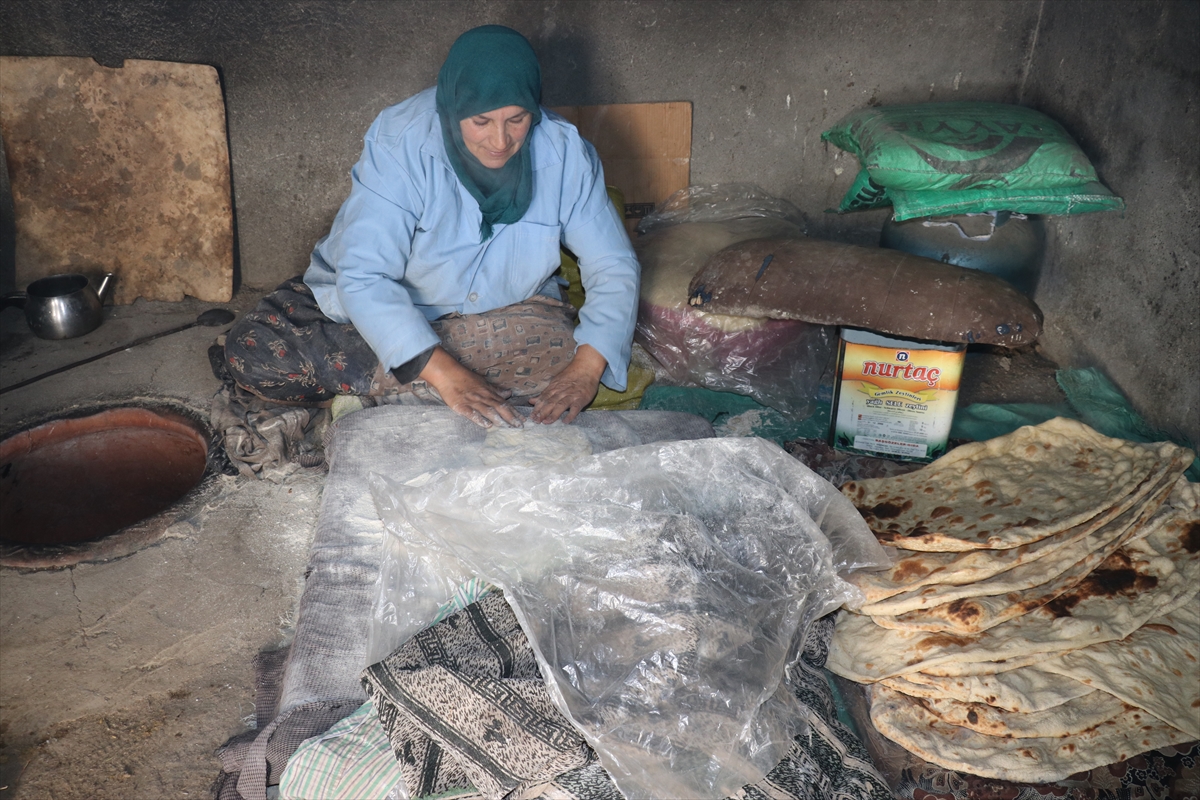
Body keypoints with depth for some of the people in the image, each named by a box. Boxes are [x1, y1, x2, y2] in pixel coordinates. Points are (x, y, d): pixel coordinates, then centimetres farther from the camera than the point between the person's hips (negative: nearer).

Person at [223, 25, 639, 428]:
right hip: (384, 309, -1)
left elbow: (614, 266, -13)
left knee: (563, 351, -32)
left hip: (502, 310, 2)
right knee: (252, 350, -22)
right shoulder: (401, 144, -26)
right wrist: (445, 375, -43)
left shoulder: (564, 152, -17)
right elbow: (363, 277, -32)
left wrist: (585, 369, -31)